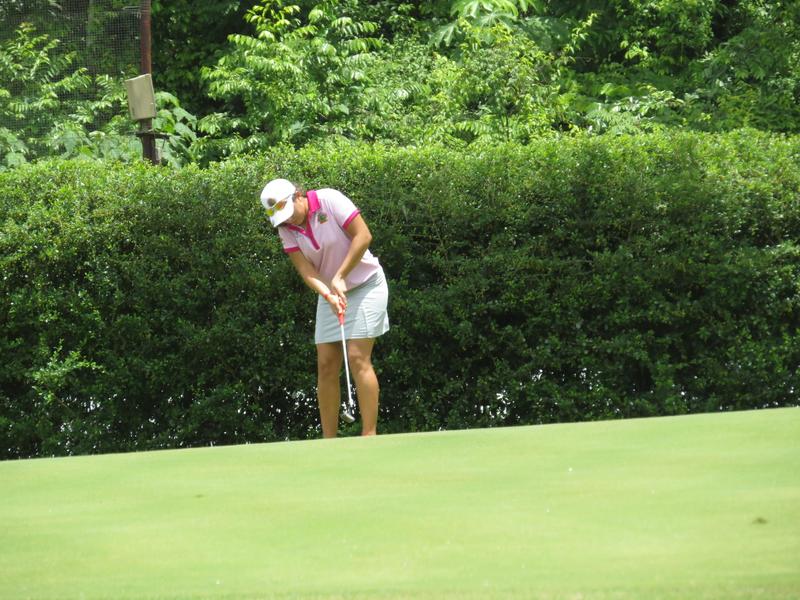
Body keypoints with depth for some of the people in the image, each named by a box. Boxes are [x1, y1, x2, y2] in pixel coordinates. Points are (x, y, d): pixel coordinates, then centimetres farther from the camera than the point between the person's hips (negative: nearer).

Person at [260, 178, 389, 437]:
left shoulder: (329, 200, -18)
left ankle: (370, 435, -14)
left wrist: (340, 277, -18)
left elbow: (363, 236, -19)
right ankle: (329, 442, 3)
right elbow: (305, 268, -10)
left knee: (358, 358, -15)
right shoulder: (286, 228, -3)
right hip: (330, 293, 6)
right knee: (326, 365, 0)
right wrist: (328, 294, -27)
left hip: (365, 286, -6)